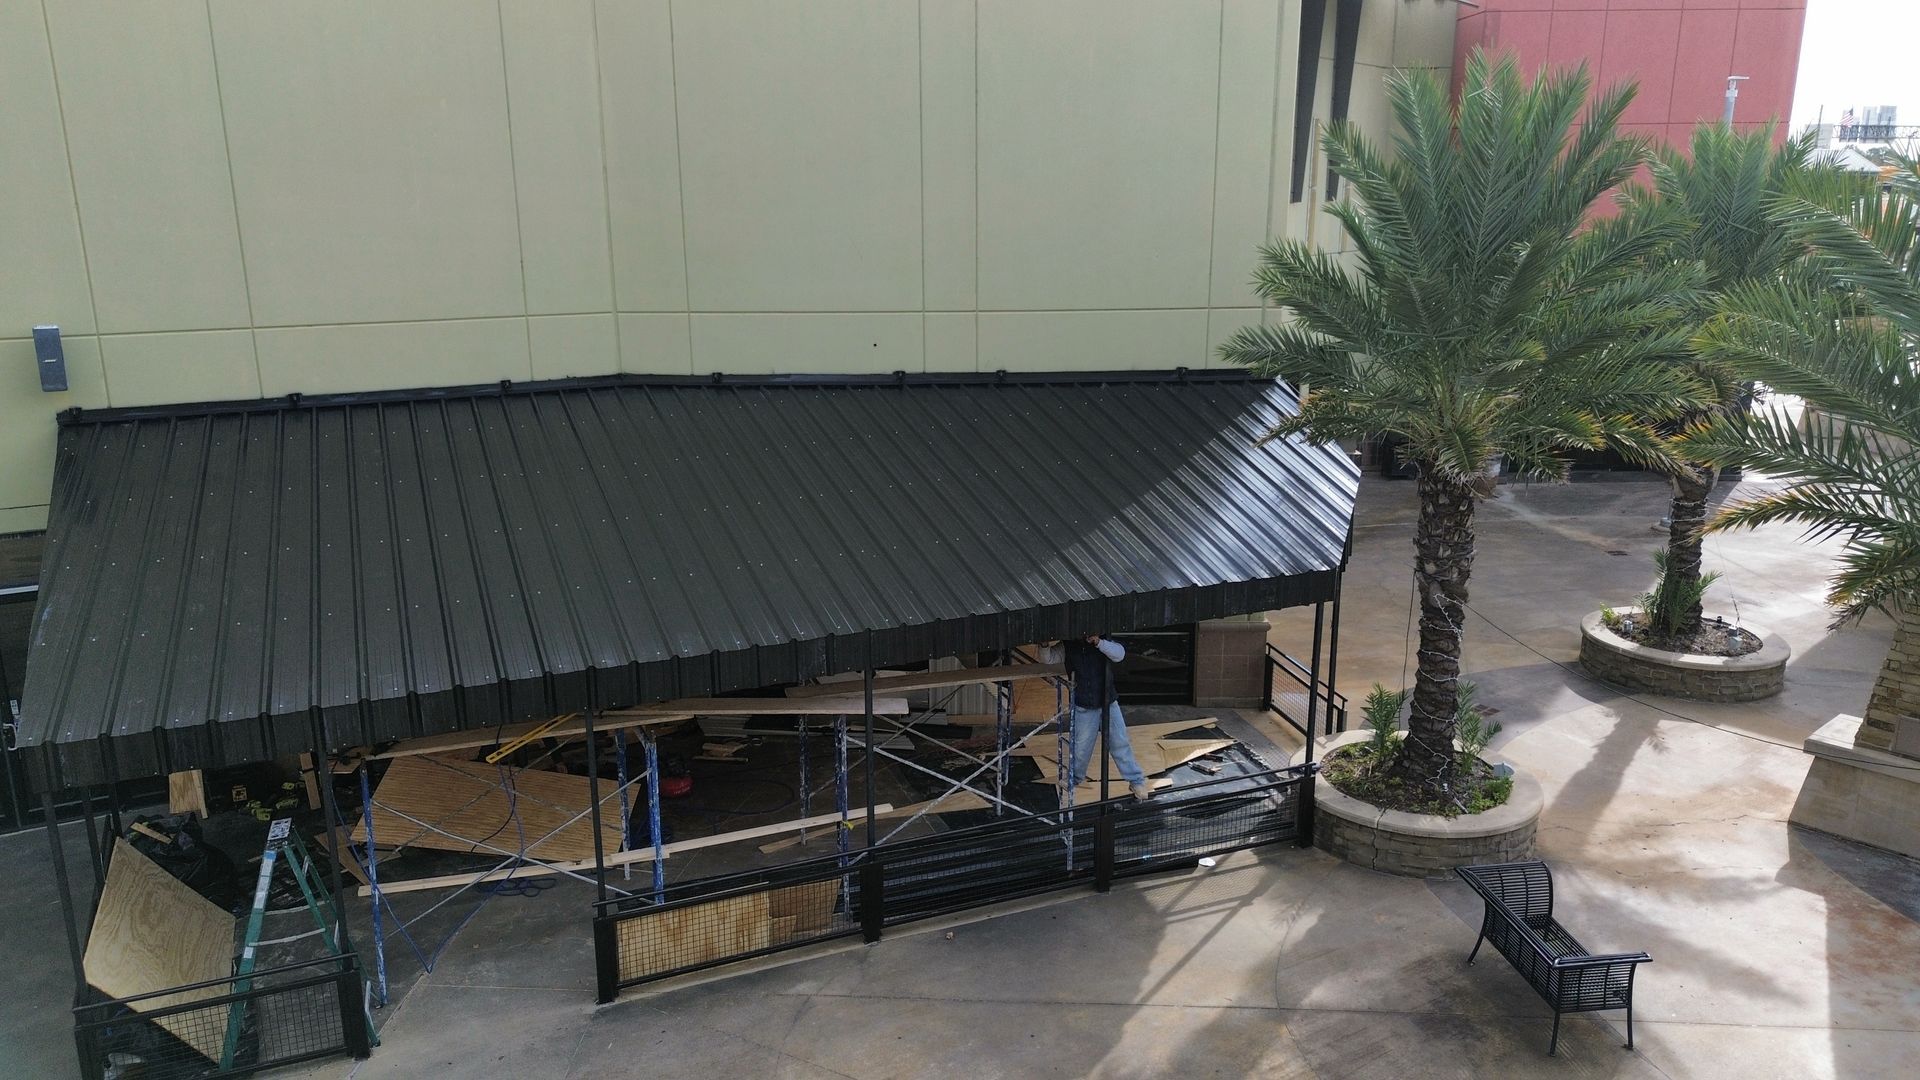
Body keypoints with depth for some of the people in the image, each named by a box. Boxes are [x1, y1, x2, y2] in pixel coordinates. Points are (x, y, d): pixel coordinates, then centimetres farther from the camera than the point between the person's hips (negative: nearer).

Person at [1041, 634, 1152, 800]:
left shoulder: (1104, 642, -4)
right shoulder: (1067, 646, -3)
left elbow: (1119, 654, -19)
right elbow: (1048, 658, -10)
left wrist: (1099, 643, -34)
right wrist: (1045, 645, -31)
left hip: (1108, 704, 0)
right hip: (1083, 707, 0)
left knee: (1120, 743, 3)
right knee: (1081, 745, 11)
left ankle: (1137, 782, 12)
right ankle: (1076, 779, 34)